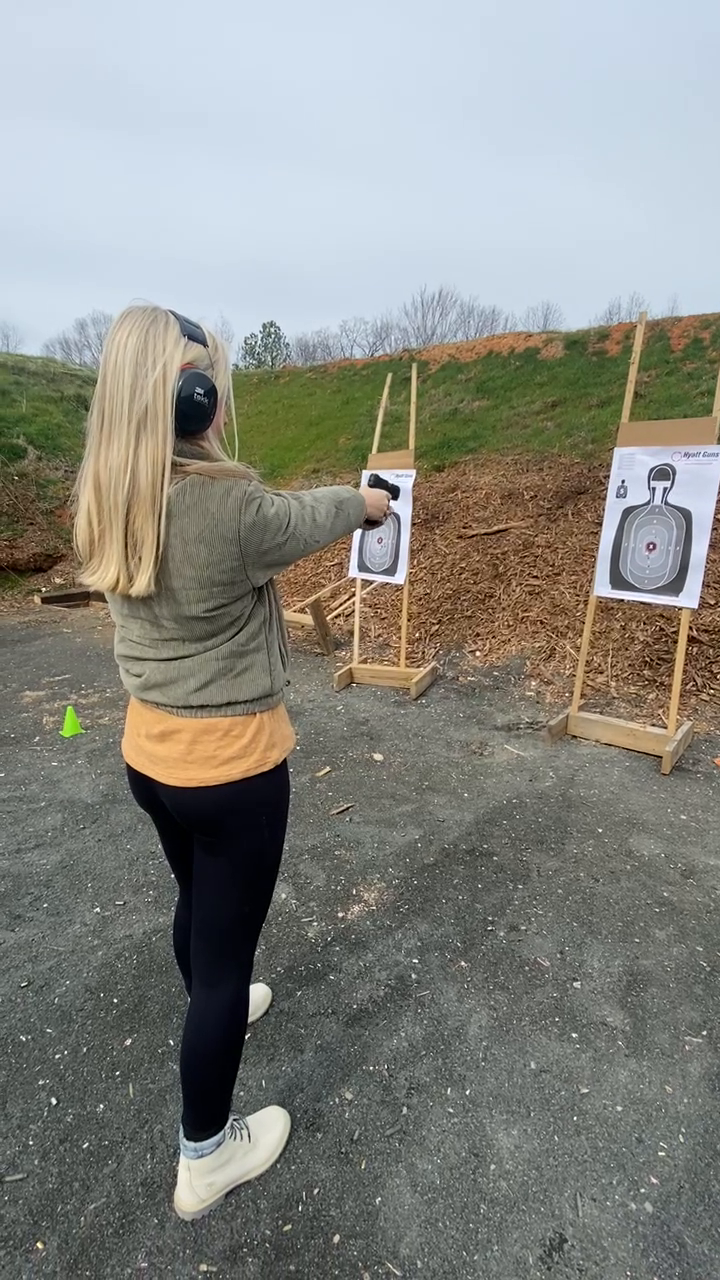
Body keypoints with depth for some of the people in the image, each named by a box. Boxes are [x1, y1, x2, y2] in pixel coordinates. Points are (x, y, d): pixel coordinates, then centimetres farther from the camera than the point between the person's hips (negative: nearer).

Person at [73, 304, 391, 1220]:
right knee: (228, 940, 12)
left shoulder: (109, 501, -3)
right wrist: (365, 502, 14)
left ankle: (214, 1007, 60)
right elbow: (302, 520, -5)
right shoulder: (228, 506, -25)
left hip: (149, 754, 8)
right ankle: (205, 1158, 36)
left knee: (197, 899, 30)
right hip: (232, 768, -7)